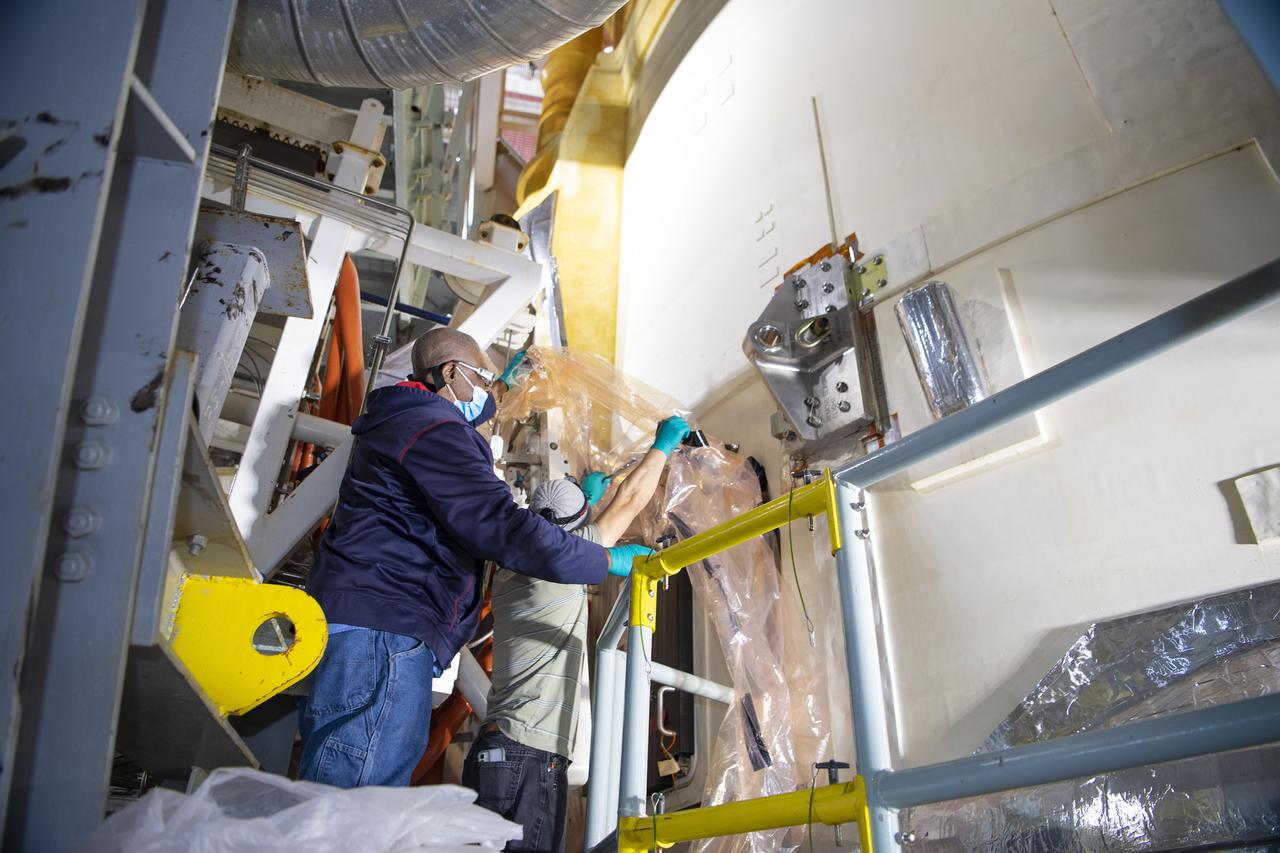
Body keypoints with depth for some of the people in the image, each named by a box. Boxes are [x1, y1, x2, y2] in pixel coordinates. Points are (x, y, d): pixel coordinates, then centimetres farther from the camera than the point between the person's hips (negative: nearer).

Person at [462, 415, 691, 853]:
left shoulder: (509, 574, 14)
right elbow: (629, 502, 3)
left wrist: (584, 496, 48)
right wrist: (663, 445, 17)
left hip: (499, 751, 9)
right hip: (528, 758, -9)